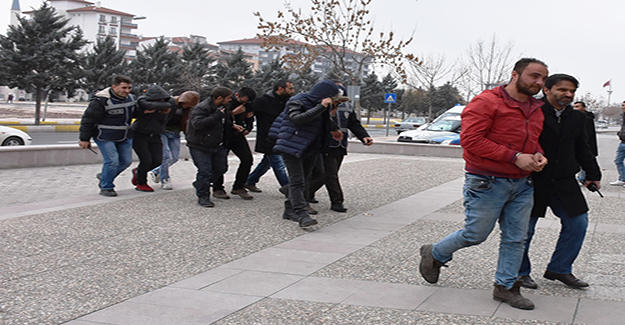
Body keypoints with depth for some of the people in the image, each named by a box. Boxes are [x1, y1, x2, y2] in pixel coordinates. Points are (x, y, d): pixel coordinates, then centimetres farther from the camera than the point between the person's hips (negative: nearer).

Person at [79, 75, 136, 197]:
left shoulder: (131, 98, 4)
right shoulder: (101, 100, -19)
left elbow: (135, 113, 25)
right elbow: (88, 119, -13)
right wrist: (84, 139, -12)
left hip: (125, 137, 7)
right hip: (105, 137, -7)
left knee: (126, 161, 8)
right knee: (112, 161, -14)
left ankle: (104, 177, 31)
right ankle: (106, 187, 6)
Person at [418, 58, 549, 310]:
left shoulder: (536, 109, 14)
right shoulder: (487, 102, -13)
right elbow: (471, 139, -21)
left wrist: (538, 156, 2)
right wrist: (515, 157, -21)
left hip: (521, 185, 7)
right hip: (487, 183, -7)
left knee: (515, 239, 8)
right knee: (475, 234, 2)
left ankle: (506, 287, 22)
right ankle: (434, 254, 27)